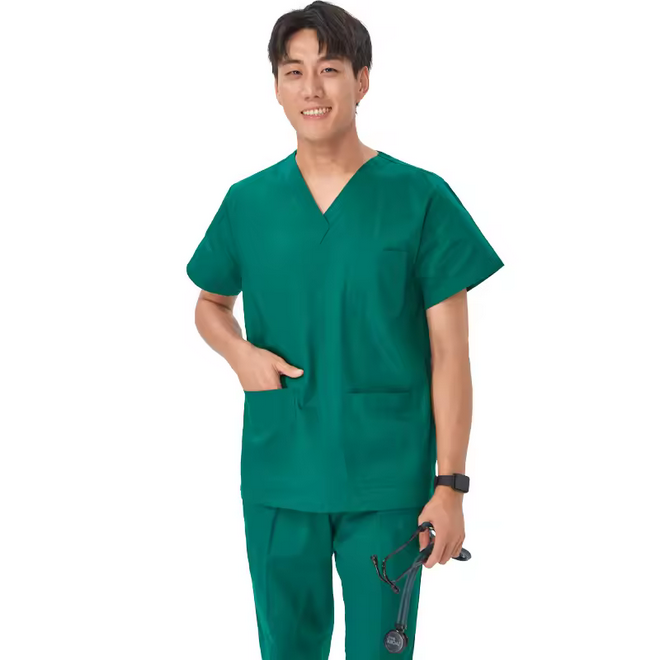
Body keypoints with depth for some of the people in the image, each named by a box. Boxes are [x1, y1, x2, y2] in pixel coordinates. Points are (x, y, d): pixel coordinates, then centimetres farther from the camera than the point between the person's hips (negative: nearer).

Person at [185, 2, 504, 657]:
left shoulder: (420, 198, -5)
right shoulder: (248, 201, 4)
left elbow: (449, 353, -5)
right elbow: (210, 303, 20)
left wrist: (451, 485, -8)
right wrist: (239, 352, -3)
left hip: (386, 478, -2)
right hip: (277, 473, 3)